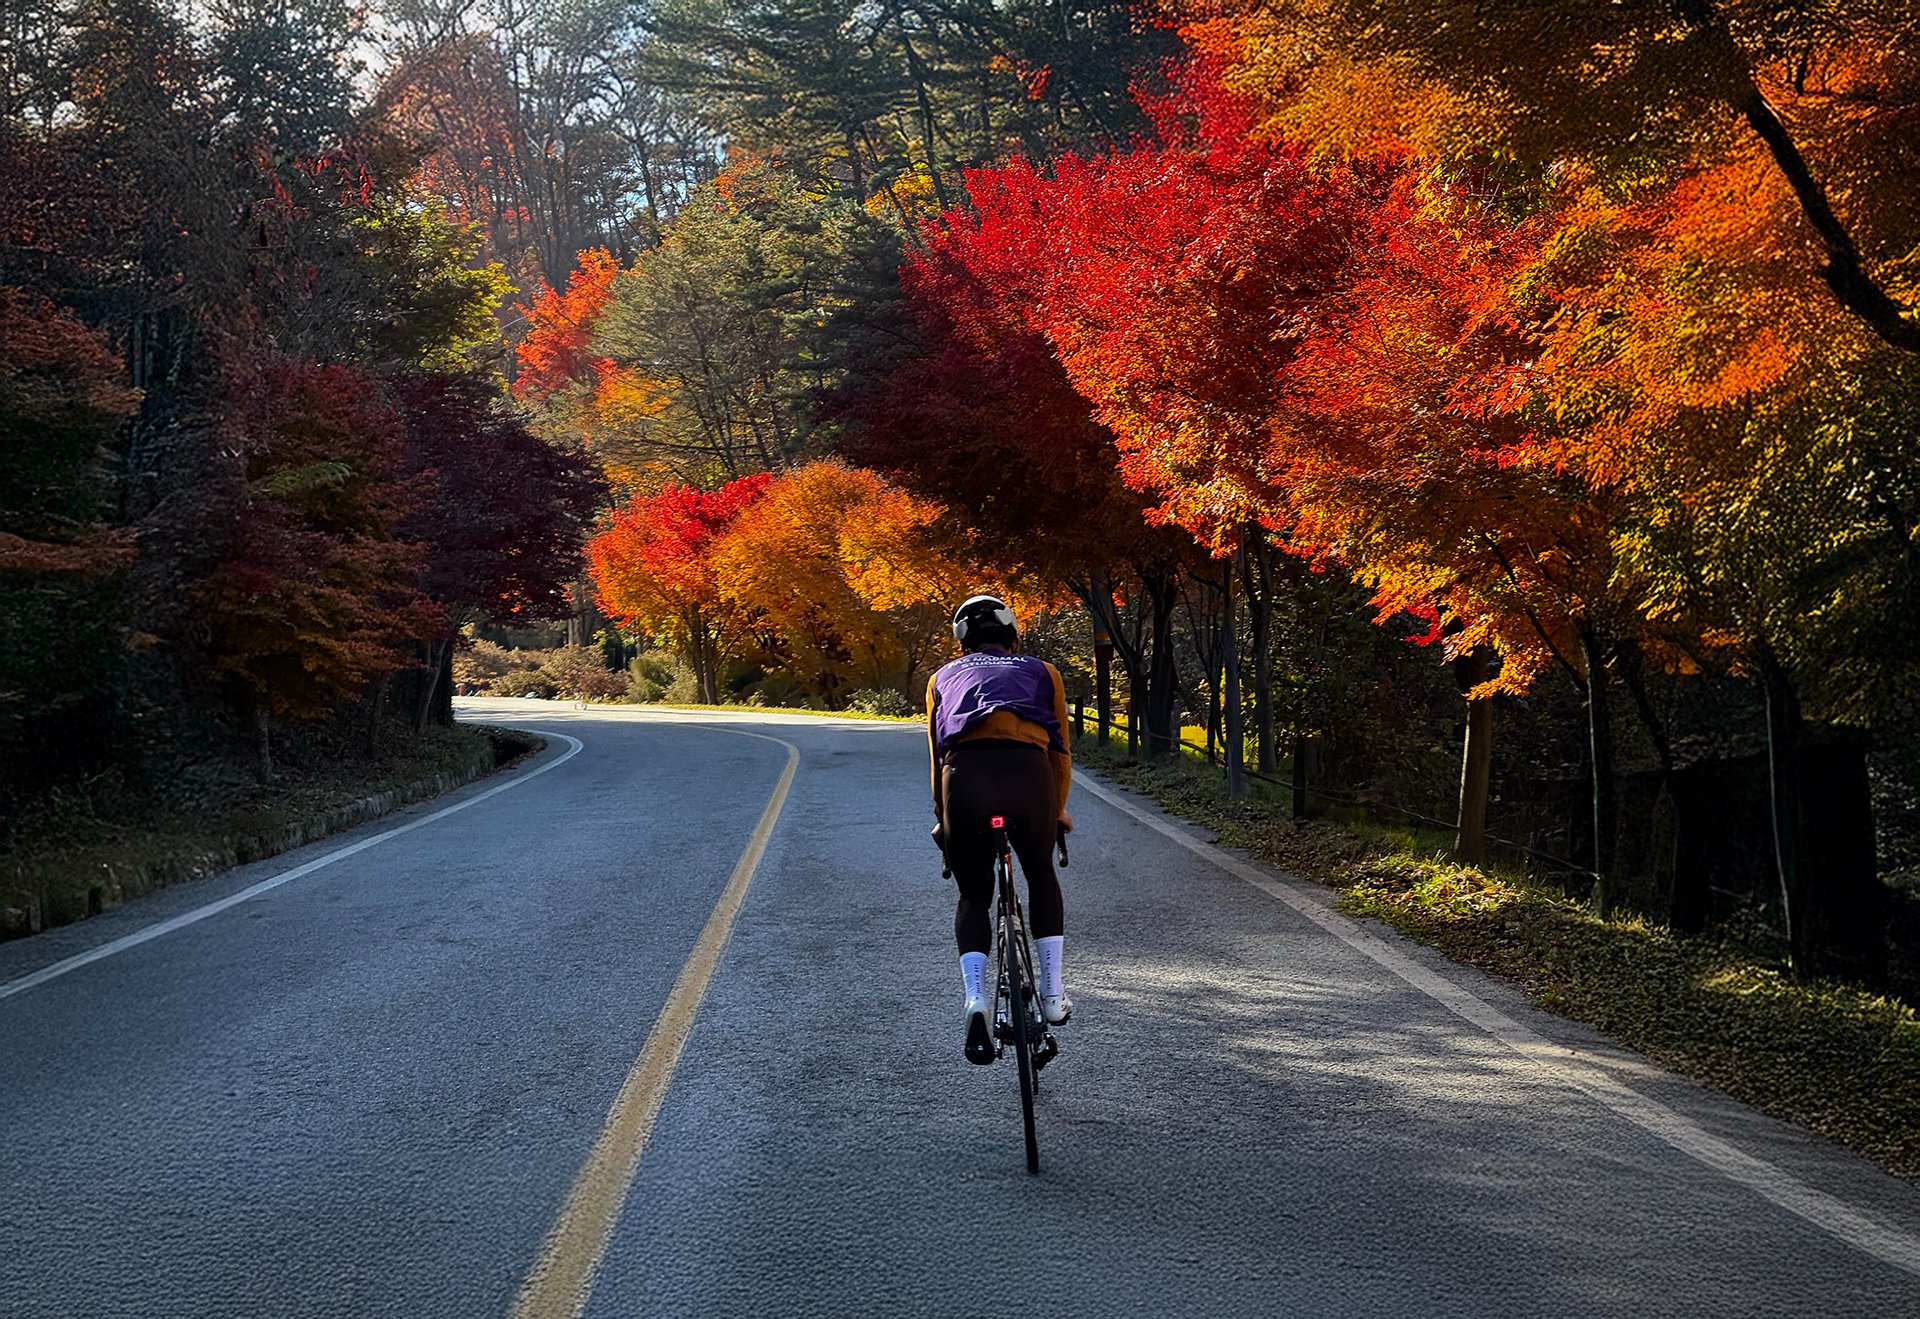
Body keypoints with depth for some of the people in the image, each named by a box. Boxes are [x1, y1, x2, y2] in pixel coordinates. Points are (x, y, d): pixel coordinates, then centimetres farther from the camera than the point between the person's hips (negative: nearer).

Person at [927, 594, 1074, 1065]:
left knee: (973, 896, 20)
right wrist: (1057, 810, 45)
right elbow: (1060, 751, 30)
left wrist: (942, 820, 44)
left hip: (964, 776, 0)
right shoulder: (1041, 671, 30)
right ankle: (1052, 991, 22)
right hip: (1028, 773, 0)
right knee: (1041, 874, 29)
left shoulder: (944, 678, 31)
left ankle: (977, 1000, -2)